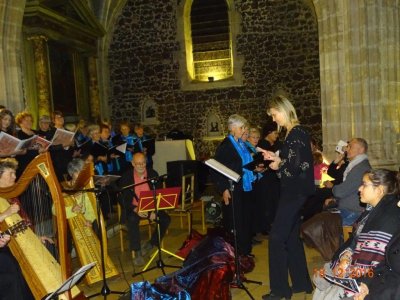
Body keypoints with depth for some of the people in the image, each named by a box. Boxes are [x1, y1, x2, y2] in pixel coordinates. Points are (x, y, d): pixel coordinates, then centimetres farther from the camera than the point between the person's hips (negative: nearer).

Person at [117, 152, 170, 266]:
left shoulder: (153, 174, -2)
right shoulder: (126, 176, -8)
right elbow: (122, 198, -9)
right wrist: (136, 210, -24)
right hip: (132, 208, -2)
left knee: (166, 219, -19)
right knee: (132, 220, -34)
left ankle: (151, 244, 2)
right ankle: (137, 252, -20)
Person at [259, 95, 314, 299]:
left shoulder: (297, 133, -16)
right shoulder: (293, 133, 11)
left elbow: (296, 166, -22)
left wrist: (278, 166, -6)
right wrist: (276, 157, 7)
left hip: (295, 192, -10)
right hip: (294, 191, 10)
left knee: (277, 237, -4)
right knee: (292, 237, 17)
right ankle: (301, 283, 29)